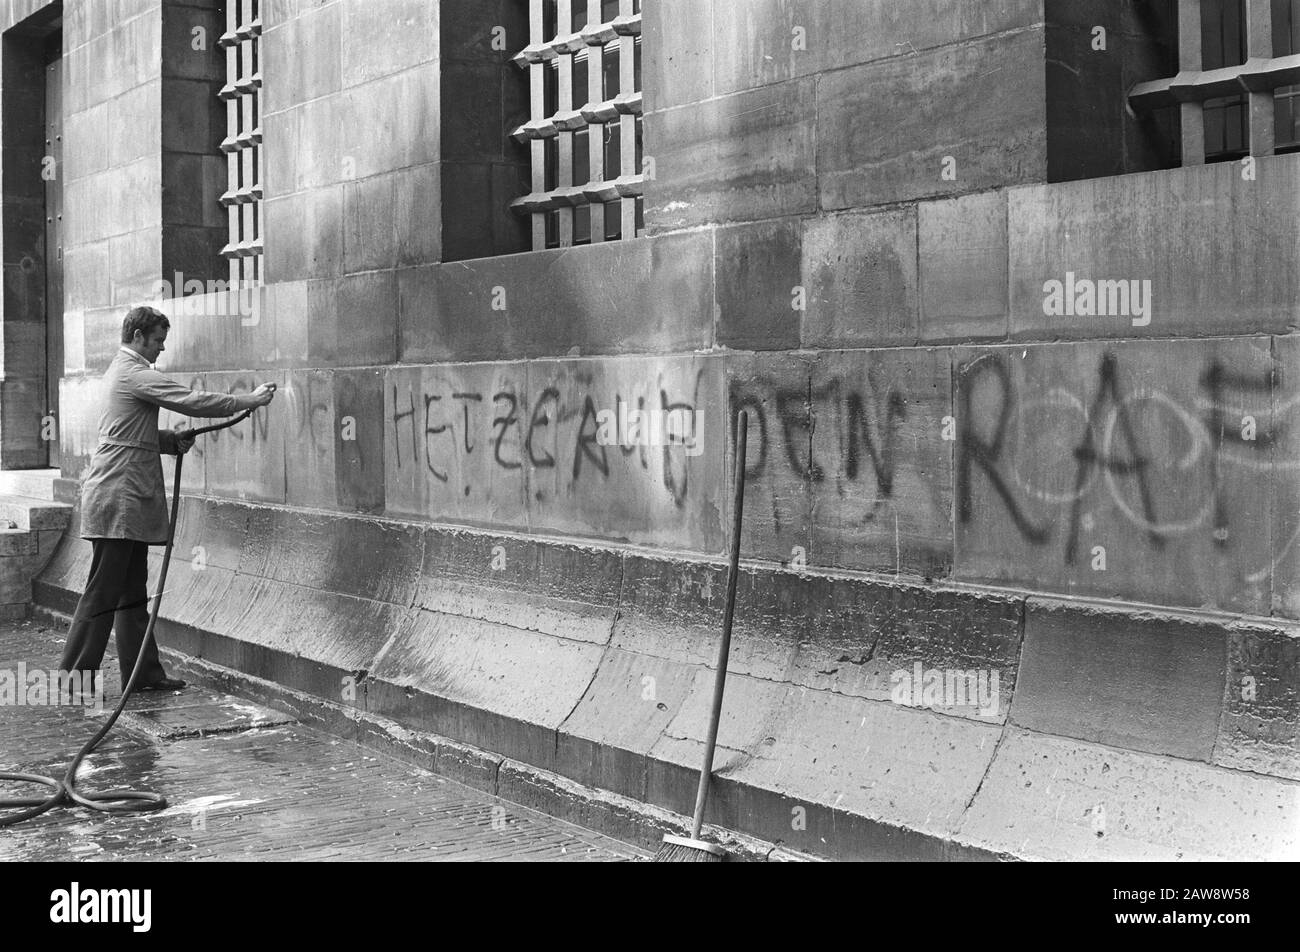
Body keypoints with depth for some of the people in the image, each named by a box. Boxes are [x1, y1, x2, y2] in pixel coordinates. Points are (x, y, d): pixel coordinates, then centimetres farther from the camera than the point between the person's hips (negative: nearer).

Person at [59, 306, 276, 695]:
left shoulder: (122, 371, 20)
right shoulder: (135, 374, -13)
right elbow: (194, 402, -18)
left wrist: (173, 440, 8)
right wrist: (251, 399, -10)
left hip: (126, 500, 10)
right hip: (118, 499, -10)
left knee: (133, 592, 11)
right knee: (102, 594, -6)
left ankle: (143, 673, 16)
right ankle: (73, 676, -1)